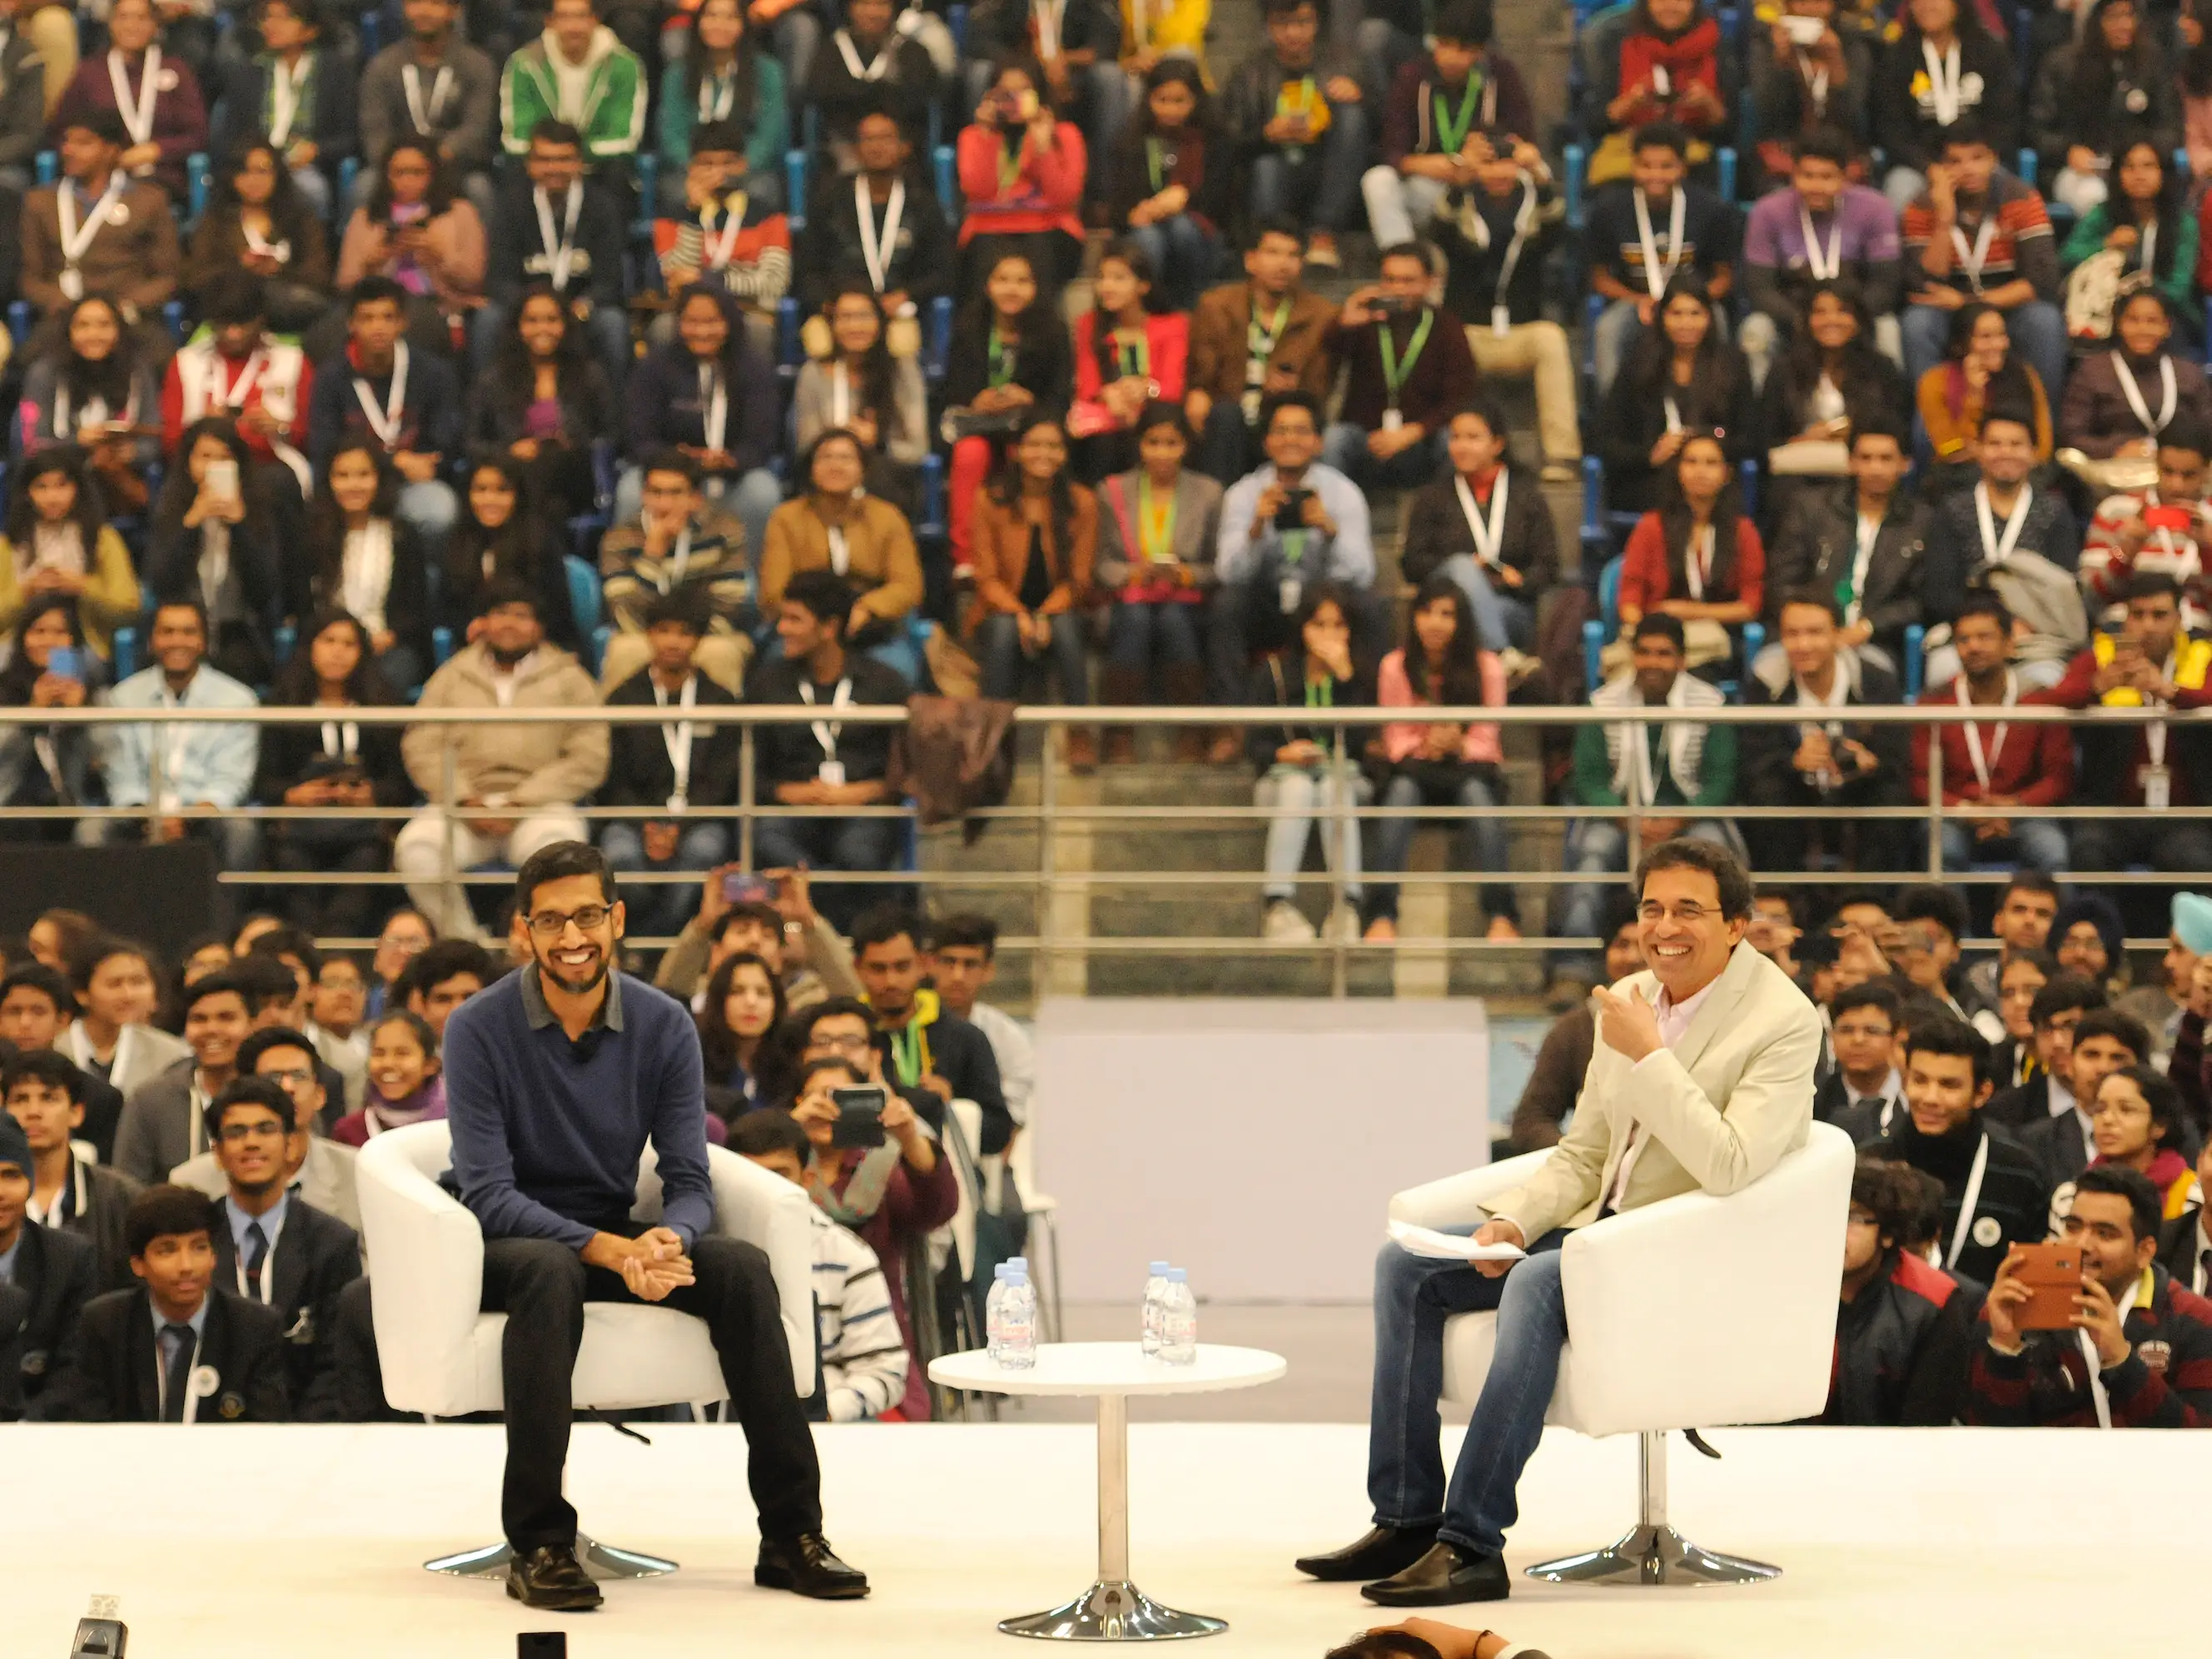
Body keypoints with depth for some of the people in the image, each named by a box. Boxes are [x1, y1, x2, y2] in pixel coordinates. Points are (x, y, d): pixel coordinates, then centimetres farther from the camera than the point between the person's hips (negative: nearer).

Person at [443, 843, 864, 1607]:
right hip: (509, 1244, -4)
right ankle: (538, 1544, -34)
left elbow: (689, 1182, -4)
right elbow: (489, 1196, -18)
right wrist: (609, 1251, -33)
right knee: (551, 1272, -39)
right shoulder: (478, 1030, -13)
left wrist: (666, 1241, -30)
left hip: (615, 1238, 4)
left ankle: (792, 1535, -20)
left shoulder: (664, 1027, -2)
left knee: (741, 1266, -24)